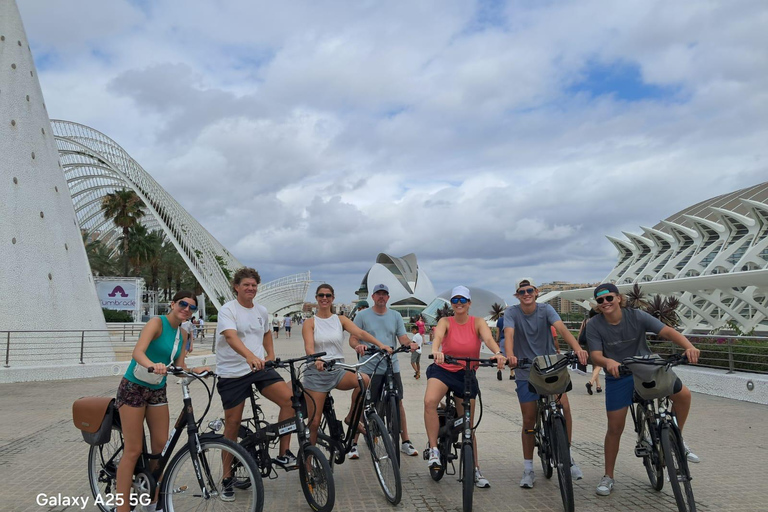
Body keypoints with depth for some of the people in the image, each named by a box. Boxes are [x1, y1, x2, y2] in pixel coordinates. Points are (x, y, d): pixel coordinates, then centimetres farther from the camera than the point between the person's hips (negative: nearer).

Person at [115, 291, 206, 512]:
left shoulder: (182, 334, 6)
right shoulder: (157, 323, -16)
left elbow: (180, 367, 4)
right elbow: (137, 352, -31)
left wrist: (197, 370, -13)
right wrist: (153, 366, -50)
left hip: (158, 391, 7)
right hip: (134, 388, -7)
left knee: (161, 447, 7)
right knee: (133, 451, -4)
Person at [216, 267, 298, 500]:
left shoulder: (262, 311, 9)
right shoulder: (228, 310, -10)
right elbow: (231, 337, -28)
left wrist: (270, 355, 11)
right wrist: (250, 356, -45)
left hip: (260, 368, 4)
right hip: (232, 373, -4)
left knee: (290, 399, -17)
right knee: (233, 424, 3)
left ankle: (283, 454, -3)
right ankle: (227, 478, 20)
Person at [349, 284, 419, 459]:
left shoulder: (395, 316, 10)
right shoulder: (362, 315, 3)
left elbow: (403, 338, 5)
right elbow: (352, 338, -1)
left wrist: (410, 344, -18)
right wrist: (358, 345, -24)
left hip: (392, 367, 3)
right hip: (369, 368, -2)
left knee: (398, 403, 6)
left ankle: (406, 442, 17)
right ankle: (354, 443, 13)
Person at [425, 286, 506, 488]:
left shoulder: (477, 322, -3)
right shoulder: (446, 322, -5)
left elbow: (488, 338, -22)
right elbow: (438, 336, -26)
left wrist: (498, 353, -44)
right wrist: (436, 351, -49)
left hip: (466, 374, 1)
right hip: (443, 369, -1)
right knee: (429, 401, -32)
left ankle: (476, 471, 22)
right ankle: (434, 450, -18)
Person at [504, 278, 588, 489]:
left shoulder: (546, 309, -7)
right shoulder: (511, 312, -8)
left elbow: (562, 329, -23)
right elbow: (509, 334, -25)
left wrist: (578, 348, -41)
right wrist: (510, 355, -45)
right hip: (526, 372, 0)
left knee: (564, 407, -15)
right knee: (529, 420, 2)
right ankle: (528, 469, 16)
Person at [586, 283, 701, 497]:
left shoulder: (636, 316, -15)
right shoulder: (594, 325, -16)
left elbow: (667, 331, -24)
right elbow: (596, 355, -23)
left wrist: (689, 346, -42)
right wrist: (609, 362, -46)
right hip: (618, 376, -1)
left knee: (683, 394, -14)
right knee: (615, 428, 1)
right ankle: (608, 477, 18)